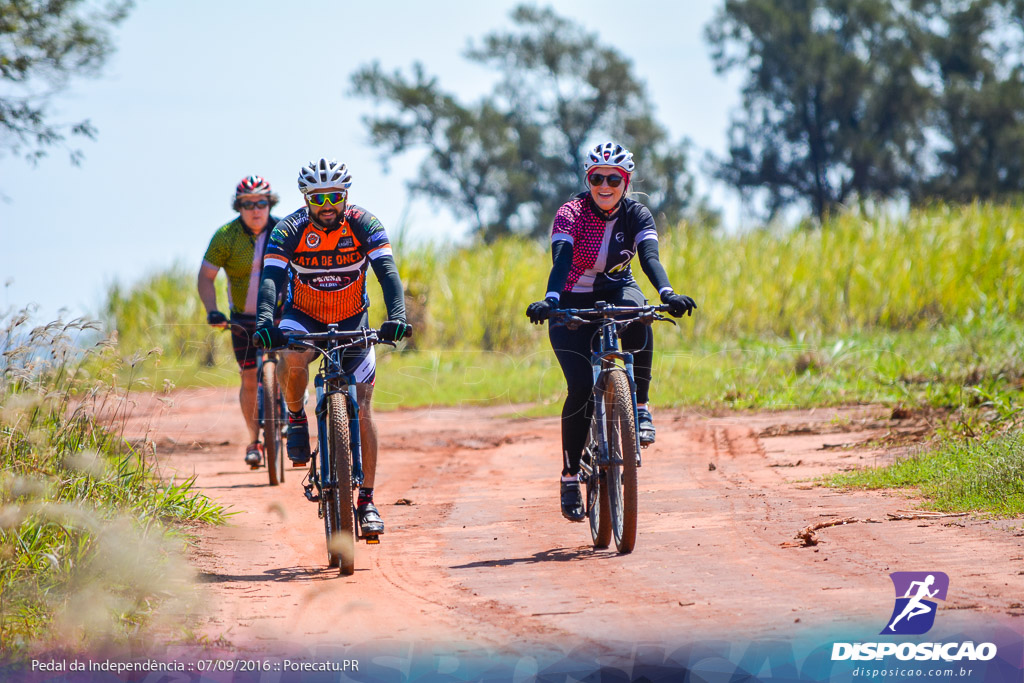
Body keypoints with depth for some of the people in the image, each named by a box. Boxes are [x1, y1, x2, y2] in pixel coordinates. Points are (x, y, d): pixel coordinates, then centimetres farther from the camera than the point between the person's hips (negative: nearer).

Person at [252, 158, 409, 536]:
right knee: (292, 358, -36)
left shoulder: (363, 225, -18)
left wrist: (396, 316, -44)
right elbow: (271, 278, -28)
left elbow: (387, 272, -27)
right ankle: (296, 417, -6)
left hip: (352, 322, 1)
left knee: (361, 410, -8)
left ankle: (366, 500, 1)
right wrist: (265, 321, -47)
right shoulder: (290, 230, -19)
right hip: (304, 318, -1)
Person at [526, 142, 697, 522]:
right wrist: (550, 299, -51)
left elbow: (649, 256, -26)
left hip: (616, 293, 2)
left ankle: (640, 407, -26)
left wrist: (666, 292, -46)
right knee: (582, 387, -20)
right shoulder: (571, 214, -16)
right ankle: (570, 476, -7)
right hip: (573, 305, -2)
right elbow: (561, 259, -32)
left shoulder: (636, 215, -9)